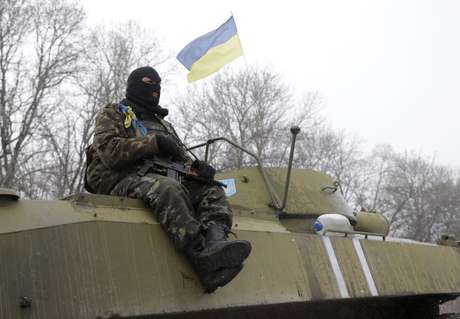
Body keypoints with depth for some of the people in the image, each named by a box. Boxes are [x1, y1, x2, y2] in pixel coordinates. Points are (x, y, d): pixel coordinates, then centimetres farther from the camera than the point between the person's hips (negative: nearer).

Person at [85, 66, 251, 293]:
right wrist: (154, 143, -11)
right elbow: (109, 151, -5)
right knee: (167, 189, -38)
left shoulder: (163, 124, 34)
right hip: (123, 179, -6)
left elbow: (181, 157, 24)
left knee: (212, 193, -17)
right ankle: (204, 261, -52)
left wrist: (197, 168, -1)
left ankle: (214, 242, -47)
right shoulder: (112, 114, 15)